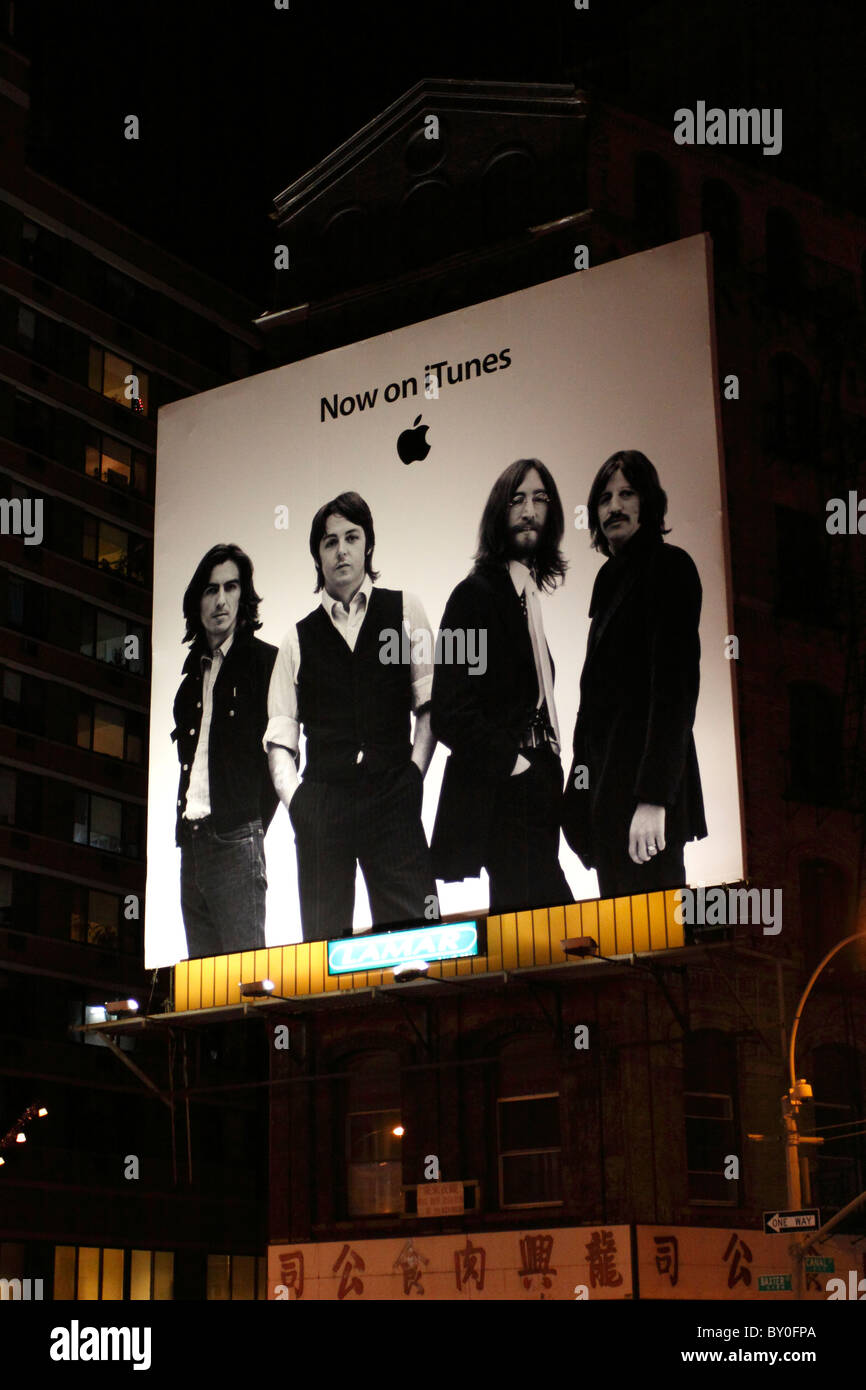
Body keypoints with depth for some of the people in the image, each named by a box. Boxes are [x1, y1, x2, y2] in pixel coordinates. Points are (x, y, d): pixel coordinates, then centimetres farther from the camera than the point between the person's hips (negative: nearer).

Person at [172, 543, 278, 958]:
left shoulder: (264, 661, -2)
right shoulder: (195, 670, 17)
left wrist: (254, 824, -7)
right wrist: (185, 825, 10)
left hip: (234, 841, -6)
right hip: (192, 842, 6)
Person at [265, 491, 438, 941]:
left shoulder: (404, 610, 12)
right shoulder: (299, 637, 15)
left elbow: (430, 703, 7)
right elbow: (279, 737, 11)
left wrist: (413, 775, -4)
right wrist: (294, 798, -4)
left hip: (392, 799, -1)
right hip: (321, 803, 1)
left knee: (413, 925, -10)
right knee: (323, 935, -1)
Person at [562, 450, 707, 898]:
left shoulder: (668, 566, -8)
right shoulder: (610, 575, 18)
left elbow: (676, 684, -16)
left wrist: (653, 797, -22)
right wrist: (585, 767, 12)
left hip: (645, 779, -9)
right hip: (607, 777, 9)